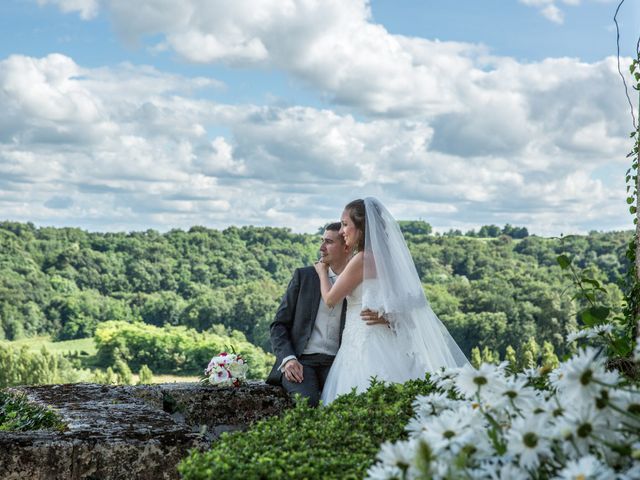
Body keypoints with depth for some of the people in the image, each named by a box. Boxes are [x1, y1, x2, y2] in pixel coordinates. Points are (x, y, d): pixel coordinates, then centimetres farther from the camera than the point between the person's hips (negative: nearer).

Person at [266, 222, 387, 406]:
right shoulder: (304, 276, 10)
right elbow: (279, 324, 8)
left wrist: (383, 318, -18)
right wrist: (288, 359, -10)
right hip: (300, 361, 0)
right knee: (308, 401, -31)